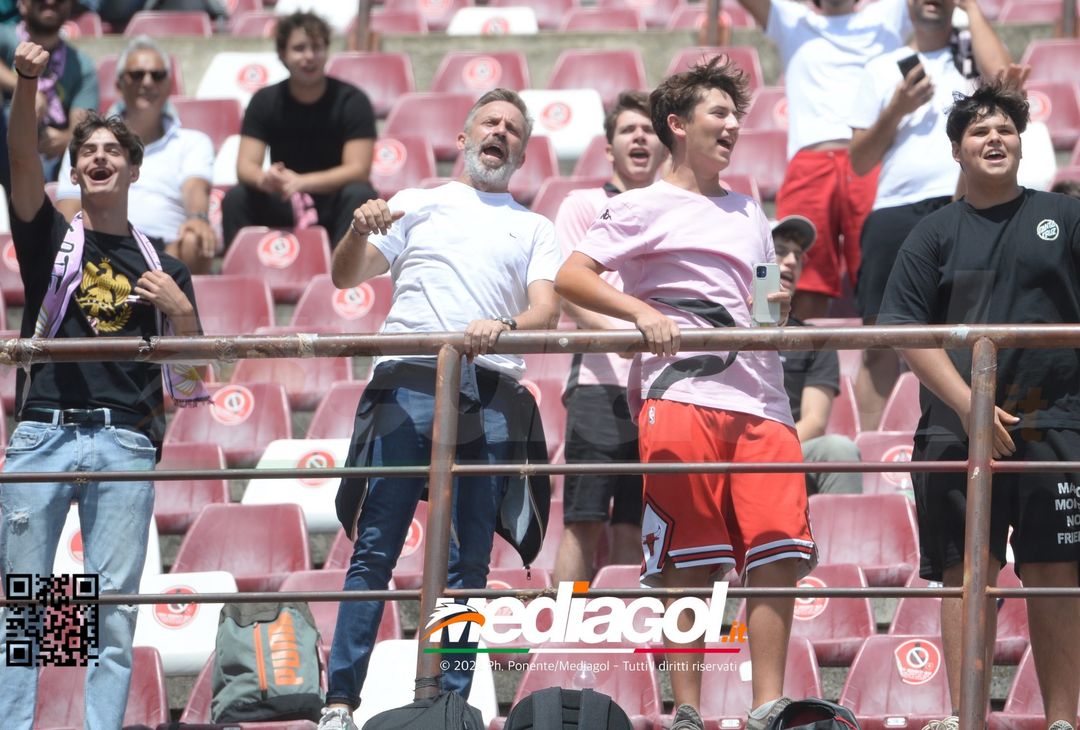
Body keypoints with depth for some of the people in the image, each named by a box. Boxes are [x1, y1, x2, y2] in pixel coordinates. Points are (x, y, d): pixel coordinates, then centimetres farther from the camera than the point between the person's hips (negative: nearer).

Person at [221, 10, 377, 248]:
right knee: (236, 199, -25)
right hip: (283, 205, 2)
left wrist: (301, 182, -34)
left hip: (333, 202, -2)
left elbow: (358, 169, -18)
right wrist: (264, 178, -36)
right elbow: (245, 166, -9)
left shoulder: (352, 101, -9)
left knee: (358, 197, -34)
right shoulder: (265, 101, -1)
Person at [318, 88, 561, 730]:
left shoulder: (535, 230, 20)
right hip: (409, 383, -1)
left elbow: (547, 310, 4)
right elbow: (346, 278, 14)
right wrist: (359, 231, -8)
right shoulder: (419, 205, 20)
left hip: (491, 398, 1)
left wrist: (503, 327, -18)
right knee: (376, 550, -7)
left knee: (468, 562, -2)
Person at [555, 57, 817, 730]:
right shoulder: (646, 208, 6)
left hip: (762, 401, 5)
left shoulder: (749, 213, 25)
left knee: (778, 557, -6)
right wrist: (644, 314, -18)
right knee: (690, 564, -7)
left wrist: (783, 306, 12)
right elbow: (570, 277, -4)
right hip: (682, 393, -5)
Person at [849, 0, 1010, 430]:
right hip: (895, 213, 2)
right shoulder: (882, 70, 19)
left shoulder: (971, 57, 14)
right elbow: (860, 161, 17)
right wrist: (896, 111, -1)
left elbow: (1001, 74, -11)